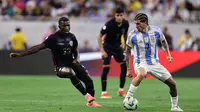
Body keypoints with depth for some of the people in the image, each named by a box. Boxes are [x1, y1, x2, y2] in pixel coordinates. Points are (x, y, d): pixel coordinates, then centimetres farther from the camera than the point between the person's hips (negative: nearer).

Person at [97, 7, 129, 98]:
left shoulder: (125, 24, -12)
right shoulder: (109, 24, -27)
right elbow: (100, 37, -19)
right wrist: (102, 50, -24)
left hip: (117, 46, 5)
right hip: (107, 47, -5)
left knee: (124, 66, -2)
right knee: (106, 68, -13)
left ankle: (121, 90, 12)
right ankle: (104, 92, -6)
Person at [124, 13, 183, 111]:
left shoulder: (156, 30, -6)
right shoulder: (132, 35, -11)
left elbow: (163, 41, 17)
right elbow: (127, 51, 1)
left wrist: (168, 54, 15)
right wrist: (128, 69, 1)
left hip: (154, 63, 4)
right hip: (141, 63, -4)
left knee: (172, 83, 3)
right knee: (141, 74, -41)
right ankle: (127, 99, -33)